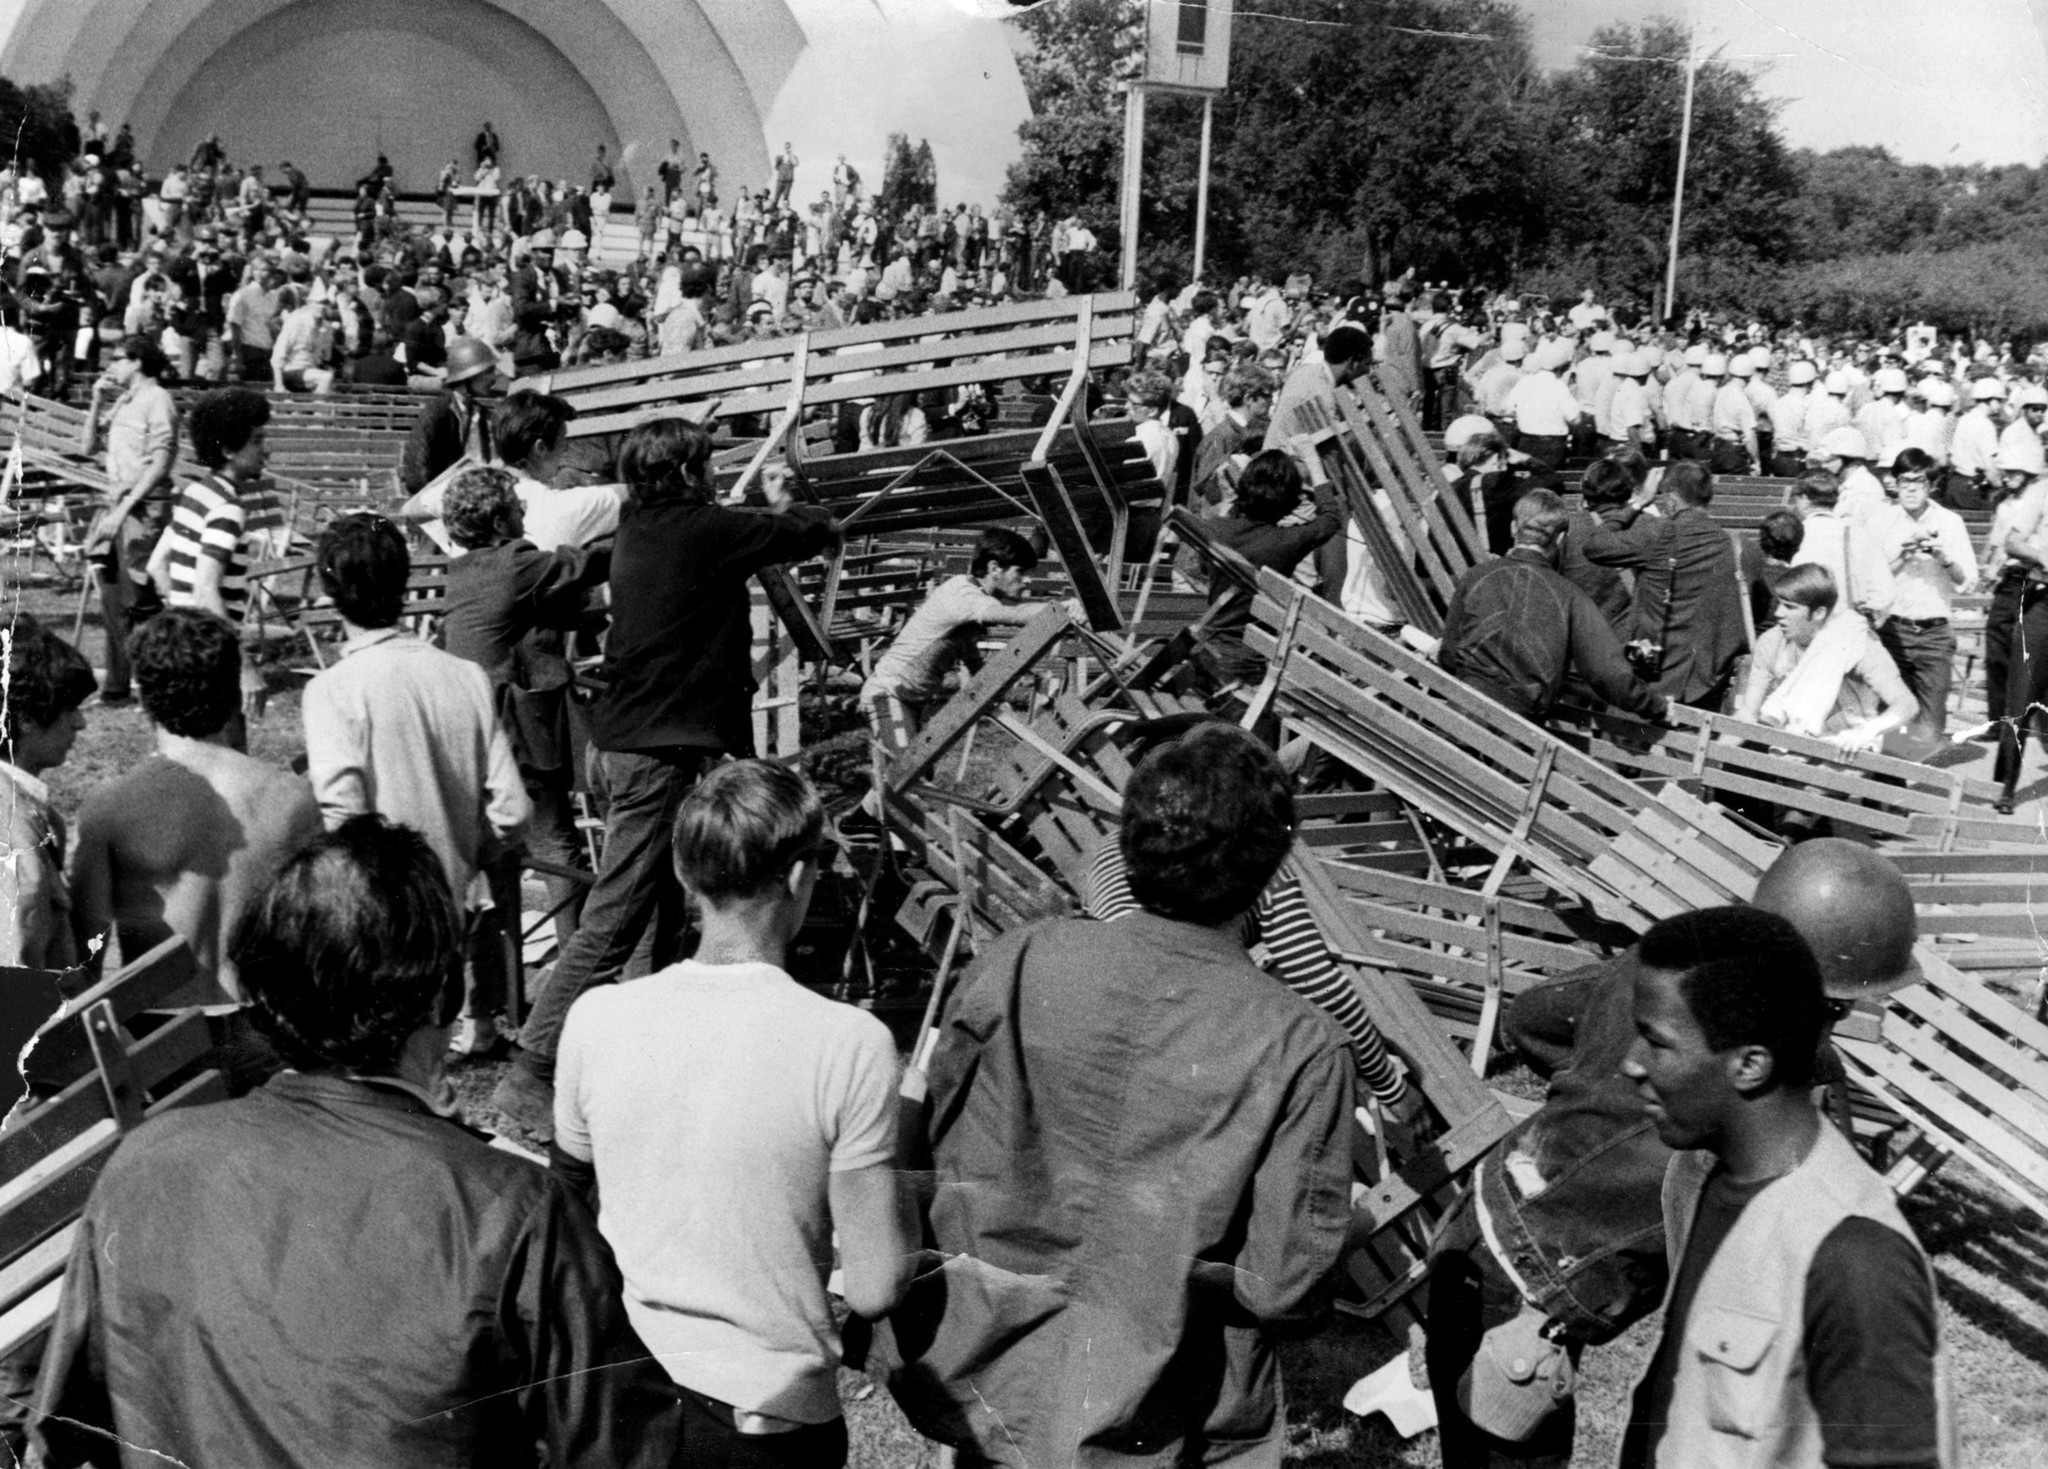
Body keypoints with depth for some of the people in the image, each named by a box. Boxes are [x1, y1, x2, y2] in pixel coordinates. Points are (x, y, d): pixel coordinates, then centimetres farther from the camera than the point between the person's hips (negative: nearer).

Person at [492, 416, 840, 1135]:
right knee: (613, 923, -8)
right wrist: (793, 510, 19)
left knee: (676, 912, 18)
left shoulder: (638, 528, 11)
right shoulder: (703, 530, -12)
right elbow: (816, 533, -1)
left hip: (626, 743, 9)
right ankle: (529, 1072, -7)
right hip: (664, 753, -9)